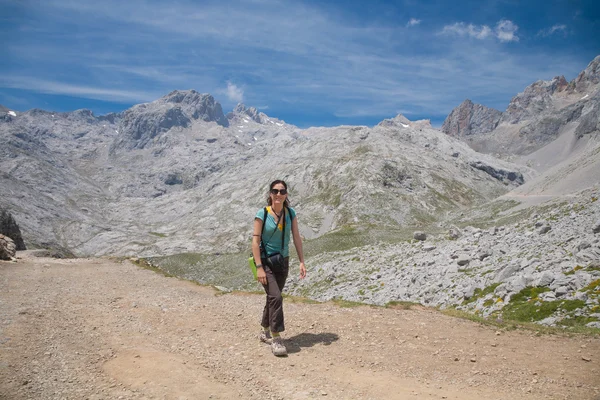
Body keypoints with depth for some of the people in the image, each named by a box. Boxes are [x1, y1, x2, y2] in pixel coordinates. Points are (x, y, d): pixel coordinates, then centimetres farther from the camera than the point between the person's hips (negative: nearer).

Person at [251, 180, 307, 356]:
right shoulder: (262, 214, -13)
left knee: (272, 297, 16)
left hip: (283, 262, 5)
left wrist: (302, 262, -4)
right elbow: (255, 241, -14)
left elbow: (296, 238, 2)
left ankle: (265, 332, 34)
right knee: (276, 297, -17)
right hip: (266, 261, -5)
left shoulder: (291, 213, -1)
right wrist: (259, 268, -19)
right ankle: (276, 339, -7)